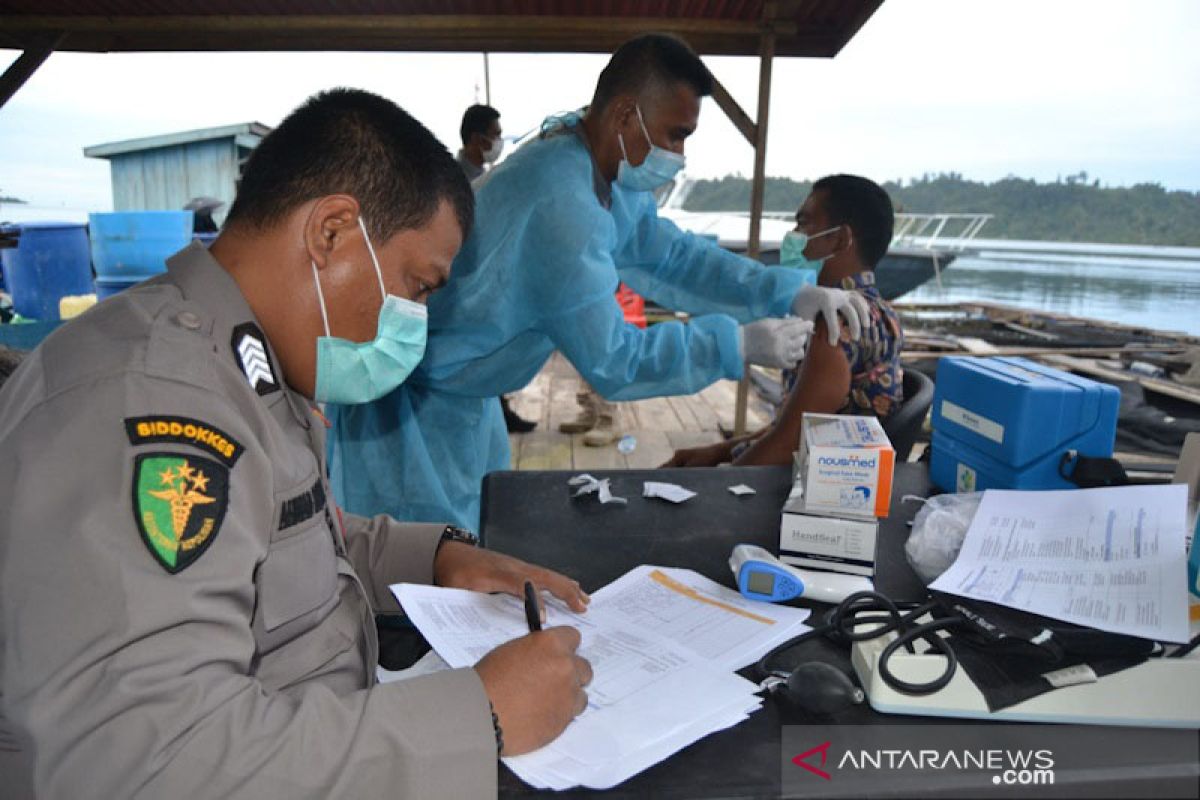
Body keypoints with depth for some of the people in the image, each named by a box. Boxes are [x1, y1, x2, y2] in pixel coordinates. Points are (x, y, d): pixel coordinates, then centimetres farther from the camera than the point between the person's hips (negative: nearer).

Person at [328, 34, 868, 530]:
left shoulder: (608, 173, -2)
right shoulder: (560, 203, -32)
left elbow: (670, 254, 7)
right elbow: (612, 362, -27)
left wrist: (787, 293, -4)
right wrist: (738, 345, -20)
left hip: (460, 393, 9)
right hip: (402, 401, -9)